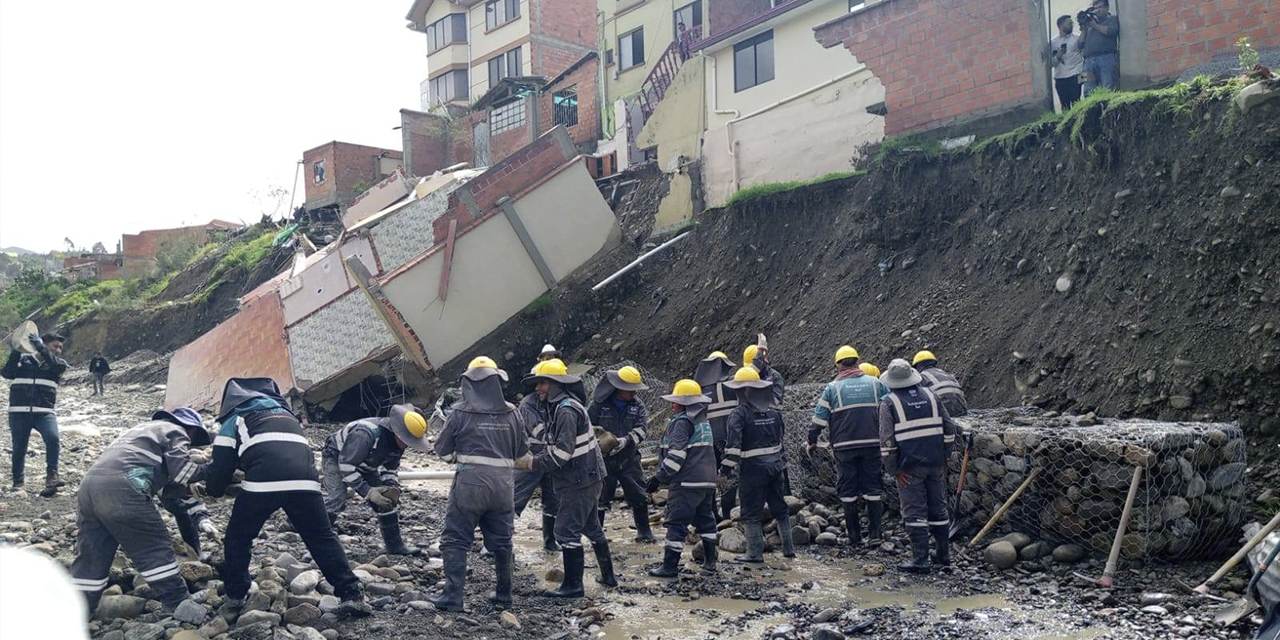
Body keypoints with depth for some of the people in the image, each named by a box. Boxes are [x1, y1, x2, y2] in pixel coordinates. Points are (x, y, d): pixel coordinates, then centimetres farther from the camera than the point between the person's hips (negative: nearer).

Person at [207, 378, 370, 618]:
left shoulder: (234, 421, 24)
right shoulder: (286, 415, 39)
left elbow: (221, 469, 21)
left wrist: (213, 490, 43)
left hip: (263, 481, -3)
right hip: (305, 480, 4)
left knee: (237, 540, 19)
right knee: (323, 538, 13)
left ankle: (234, 601, 21)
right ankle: (352, 595, 7)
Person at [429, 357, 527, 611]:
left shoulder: (461, 411, -7)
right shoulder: (511, 412, 1)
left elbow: (442, 448, 1)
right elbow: (521, 450, 10)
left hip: (470, 482, -3)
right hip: (503, 485, 4)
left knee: (456, 540, 5)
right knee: (501, 541, 15)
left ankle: (452, 596, 2)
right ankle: (503, 594, 24)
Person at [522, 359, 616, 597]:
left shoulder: (566, 410, -21)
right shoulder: (558, 407, 12)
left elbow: (563, 451, -27)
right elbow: (554, 446, 17)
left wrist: (535, 463, -16)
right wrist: (538, 459, 2)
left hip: (580, 481, -11)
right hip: (588, 478, 11)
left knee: (567, 530, -6)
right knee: (592, 527, 21)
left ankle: (573, 585, 1)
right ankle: (608, 576, 33)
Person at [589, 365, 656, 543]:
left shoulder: (637, 406, 1)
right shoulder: (600, 404, -6)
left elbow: (641, 428, -12)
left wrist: (626, 440, -29)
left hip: (629, 459, 2)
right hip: (605, 460, -2)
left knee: (638, 496, 4)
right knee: (601, 497, 5)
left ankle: (644, 531, 18)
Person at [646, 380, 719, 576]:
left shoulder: (682, 422, -12)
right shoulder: (704, 422, 17)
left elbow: (676, 455, -20)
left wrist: (658, 478, -17)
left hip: (686, 483, -9)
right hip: (708, 481, 9)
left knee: (677, 523, -5)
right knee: (705, 519, 18)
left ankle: (669, 566, -3)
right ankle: (710, 560, 23)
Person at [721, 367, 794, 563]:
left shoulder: (740, 413, -13)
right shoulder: (774, 410, 7)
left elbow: (733, 443, -22)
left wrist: (727, 465, -17)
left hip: (753, 468, -6)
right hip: (776, 465, 6)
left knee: (751, 513, 3)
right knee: (780, 508, 16)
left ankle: (755, 552, 4)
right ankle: (788, 548, 21)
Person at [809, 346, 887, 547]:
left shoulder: (832, 387, -1)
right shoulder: (875, 384, 6)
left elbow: (819, 419, 0)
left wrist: (811, 442, 12)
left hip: (844, 447, -2)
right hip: (872, 445, 2)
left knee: (848, 492, 6)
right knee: (872, 489, 9)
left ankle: (854, 537, 8)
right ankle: (874, 534, 7)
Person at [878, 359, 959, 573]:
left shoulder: (889, 402, -6)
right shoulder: (930, 395, 8)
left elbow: (887, 439, -11)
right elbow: (949, 428, 9)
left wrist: (894, 469, -6)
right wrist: (942, 453, 17)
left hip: (910, 466, -4)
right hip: (936, 463, 5)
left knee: (914, 512, 0)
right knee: (938, 508, 14)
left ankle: (920, 560, 0)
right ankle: (944, 555, 22)